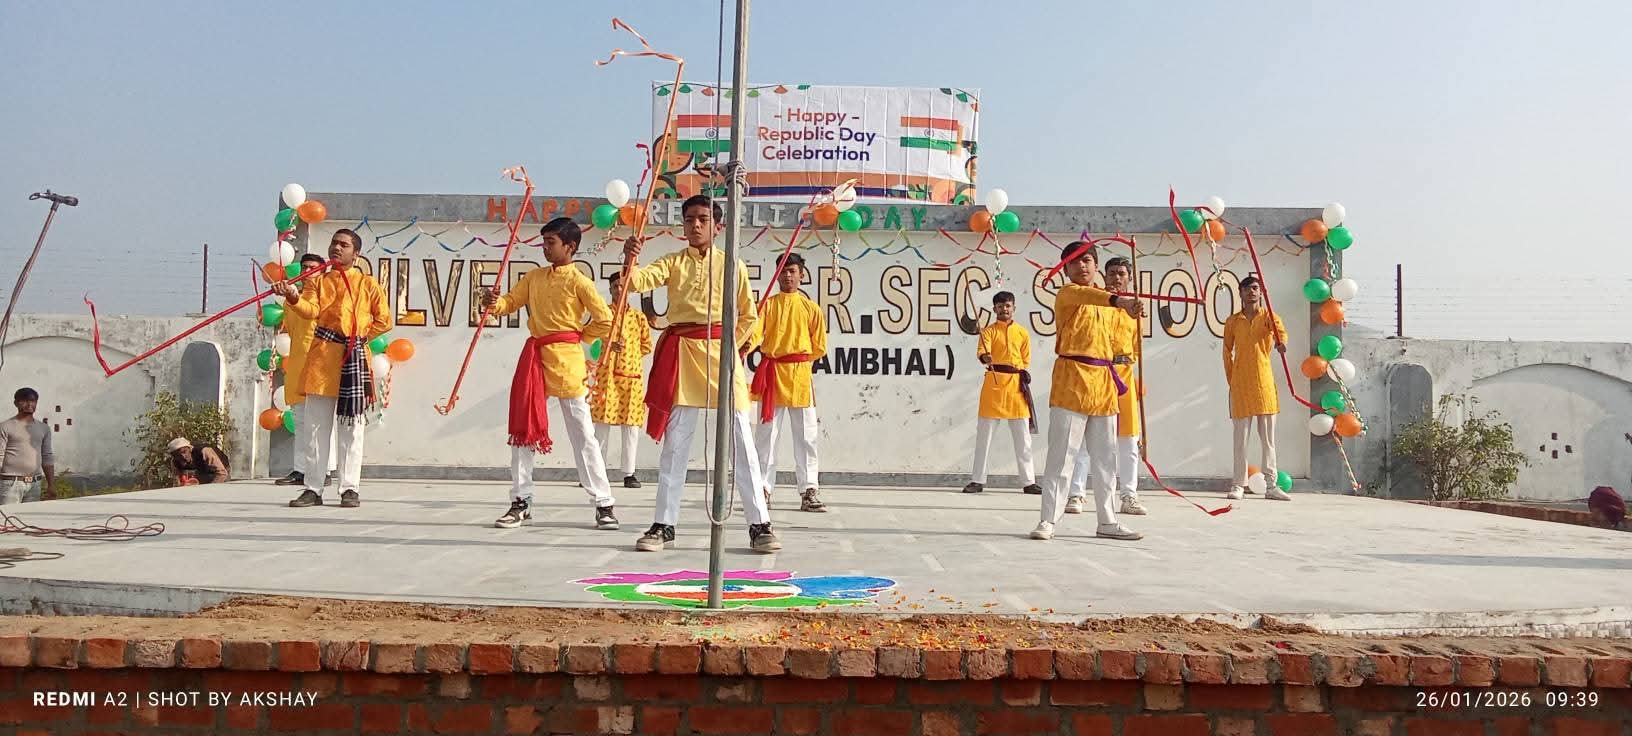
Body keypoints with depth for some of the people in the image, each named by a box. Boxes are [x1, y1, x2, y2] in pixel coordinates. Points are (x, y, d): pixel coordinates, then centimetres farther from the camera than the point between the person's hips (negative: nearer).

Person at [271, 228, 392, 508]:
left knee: (350, 428, 1)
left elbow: (384, 320, 7)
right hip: (321, 356, 3)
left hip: (353, 359, -2)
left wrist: (362, 337, -2)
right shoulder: (319, 281, 13)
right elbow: (311, 310, -6)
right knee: (316, 426, 5)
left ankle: (350, 488, 5)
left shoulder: (367, 284, 8)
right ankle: (313, 488, 12)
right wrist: (293, 297, -26)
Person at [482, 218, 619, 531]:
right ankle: (521, 502, 17)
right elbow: (510, 303, 14)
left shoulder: (579, 282, -6)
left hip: (565, 360, -6)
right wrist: (493, 302, -7)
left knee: (582, 434, -3)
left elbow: (605, 321, -7)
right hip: (534, 357, 6)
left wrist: (578, 337, 0)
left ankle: (603, 503, 4)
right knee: (523, 429, 8)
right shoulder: (534, 277, 12)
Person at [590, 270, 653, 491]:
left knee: (631, 425, 2)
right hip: (607, 373, -1)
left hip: (632, 375, 2)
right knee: (603, 422, -2)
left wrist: (629, 355, 3)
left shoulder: (638, 317, 10)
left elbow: (646, 346, 14)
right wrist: (609, 344, -22)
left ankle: (629, 473, 7)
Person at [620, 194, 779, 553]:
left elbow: (749, 315, 14)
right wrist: (630, 260, -29)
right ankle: (664, 525, 13)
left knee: (742, 440, -2)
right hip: (682, 355, 1)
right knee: (675, 441, 5)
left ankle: (759, 524, 5)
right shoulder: (673, 263, 9)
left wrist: (733, 346, 2)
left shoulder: (732, 266, 8)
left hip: (722, 353, 0)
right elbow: (640, 281, -10)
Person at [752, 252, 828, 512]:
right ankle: (763, 489, 10)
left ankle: (808, 491, 4)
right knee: (766, 432, 3)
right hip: (770, 373, 0)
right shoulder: (768, 304, 6)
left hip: (800, 375, 0)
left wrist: (799, 360, -3)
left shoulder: (810, 308, 4)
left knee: (805, 435, 1)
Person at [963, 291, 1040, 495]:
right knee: (983, 434, 2)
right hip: (993, 382, -1)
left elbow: (1026, 360, 17)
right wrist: (985, 358, -36)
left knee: (1022, 436, 3)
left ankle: (1029, 481, 11)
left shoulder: (1023, 333, 10)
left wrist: (1022, 377, 5)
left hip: (1016, 384, 2)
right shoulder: (989, 330, 3)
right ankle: (978, 480, 9)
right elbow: (982, 351, -15)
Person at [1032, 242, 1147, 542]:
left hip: (1102, 382, 7)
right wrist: (1121, 301, -46)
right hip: (1071, 380, -7)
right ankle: (1048, 520, -4)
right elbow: (1087, 295, -28)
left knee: (1104, 456, 10)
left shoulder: (1103, 300, 20)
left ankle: (1107, 522, 17)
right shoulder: (1067, 293, -4)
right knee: (1061, 454, -9)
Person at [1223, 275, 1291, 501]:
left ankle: (1270, 485, 8)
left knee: (1268, 437, 3)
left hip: (1264, 381, 0)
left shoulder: (1268, 316, 4)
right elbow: (1227, 352, 12)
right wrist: (1230, 379, 6)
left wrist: (1281, 341, -41)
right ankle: (1238, 485, 5)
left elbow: (1280, 329, -18)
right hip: (1241, 383, 0)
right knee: (1241, 436, 1)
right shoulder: (1232, 321, 7)